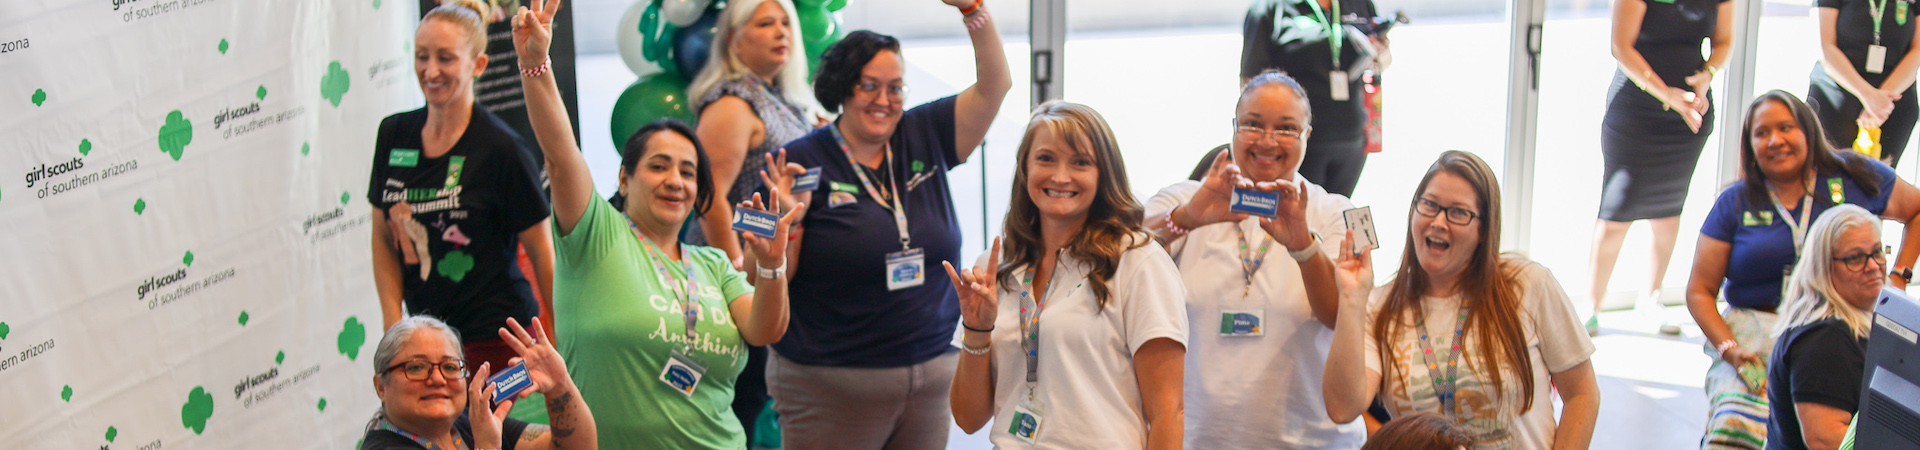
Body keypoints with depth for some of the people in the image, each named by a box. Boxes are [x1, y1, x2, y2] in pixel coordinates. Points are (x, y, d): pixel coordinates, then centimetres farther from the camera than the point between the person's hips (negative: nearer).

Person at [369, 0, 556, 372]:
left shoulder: (500, 148, -8)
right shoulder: (394, 134, 8)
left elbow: (541, 252, -4)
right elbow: (384, 238, 15)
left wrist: (560, 343, -3)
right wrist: (393, 322, 4)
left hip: (497, 340, -5)